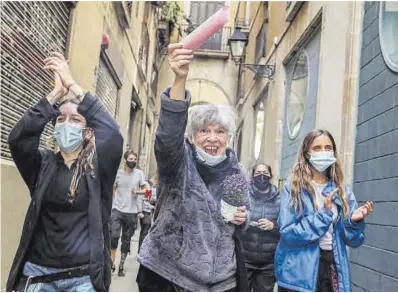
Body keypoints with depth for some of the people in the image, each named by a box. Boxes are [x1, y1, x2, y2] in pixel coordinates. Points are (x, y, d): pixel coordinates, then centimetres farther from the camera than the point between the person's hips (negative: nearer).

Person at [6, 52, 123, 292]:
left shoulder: (97, 167, -1)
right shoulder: (43, 165, 4)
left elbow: (113, 135, -19)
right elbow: (18, 138, -14)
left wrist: (72, 85, -18)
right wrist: (56, 93, -17)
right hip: (38, 273, 2)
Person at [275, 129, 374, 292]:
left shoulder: (342, 191, 5)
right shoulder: (293, 188, -6)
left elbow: (353, 241, 5)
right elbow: (287, 234, -15)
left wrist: (354, 221, -15)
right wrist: (323, 215, -21)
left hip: (333, 267, 4)